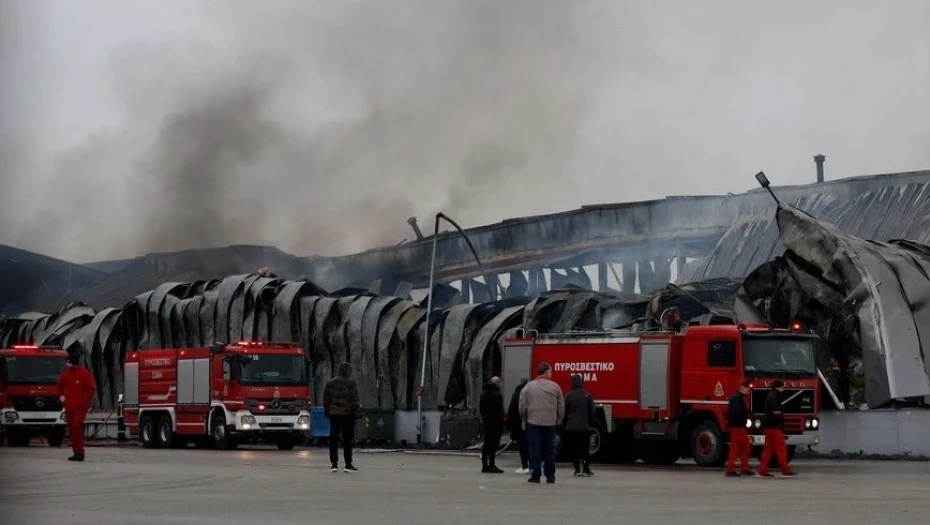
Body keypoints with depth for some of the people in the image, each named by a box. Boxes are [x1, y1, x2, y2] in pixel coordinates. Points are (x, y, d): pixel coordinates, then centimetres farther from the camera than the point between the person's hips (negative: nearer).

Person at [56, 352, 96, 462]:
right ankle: (76, 453, 14)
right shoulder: (66, 373, 8)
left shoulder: (85, 374, -9)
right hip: (69, 406, 6)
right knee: (71, 429, 7)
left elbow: (92, 389, -8)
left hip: (80, 407, -6)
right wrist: (61, 395, 11)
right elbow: (60, 385, 26)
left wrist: (83, 401, -13)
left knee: (77, 426, -19)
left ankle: (79, 452, -16)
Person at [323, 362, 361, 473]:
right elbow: (355, 400, -9)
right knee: (347, 440, 3)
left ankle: (334, 464, -1)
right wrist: (356, 412, -3)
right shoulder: (352, 383, -5)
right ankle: (348, 464, 5)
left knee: (333, 439, 4)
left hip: (334, 414, 3)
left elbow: (325, 400, 10)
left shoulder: (330, 383, 7)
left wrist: (327, 412, 18)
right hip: (348, 414, -3)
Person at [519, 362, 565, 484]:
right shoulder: (555, 387, 0)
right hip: (550, 423, 1)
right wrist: (558, 420, 17)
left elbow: (522, 407, 0)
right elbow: (561, 407, 3)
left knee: (534, 450, 2)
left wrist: (525, 419, 16)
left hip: (533, 423, -1)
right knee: (549, 450, 8)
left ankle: (535, 475, 0)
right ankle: (550, 476, 9)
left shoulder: (529, 386, -1)